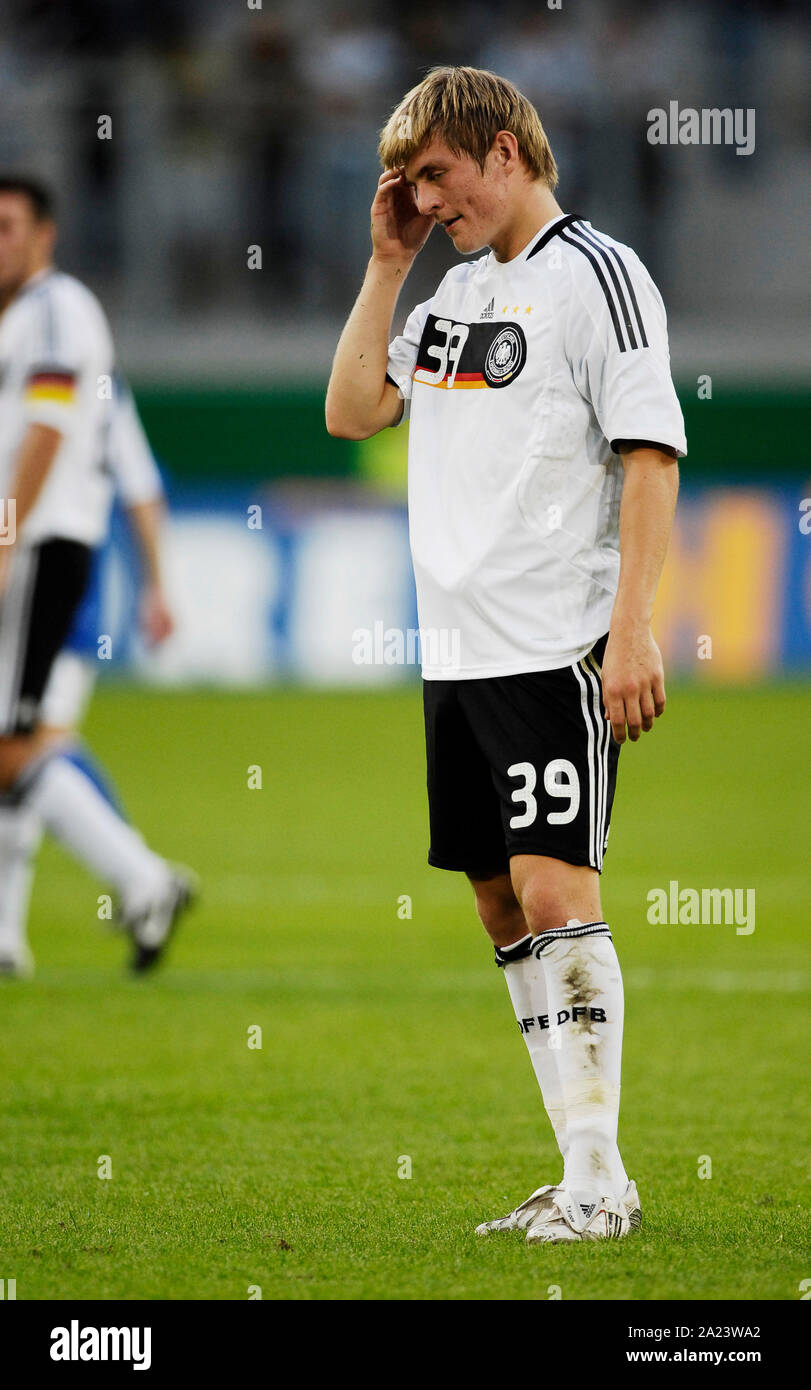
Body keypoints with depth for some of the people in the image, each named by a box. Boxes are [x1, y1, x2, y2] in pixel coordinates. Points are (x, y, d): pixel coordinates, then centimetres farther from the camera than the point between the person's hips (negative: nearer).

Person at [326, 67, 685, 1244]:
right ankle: (580, 1174, 13)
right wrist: (387, 267, 11)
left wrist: (632, 629, -19)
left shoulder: (596, 274, -7)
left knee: (554, 889, -15)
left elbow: (651, 455, -13)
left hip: (556, 649, -9)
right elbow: (351, 411, 19)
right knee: (502, 904, 8)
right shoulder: (460, 290, 17)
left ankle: (601, 1181, -14)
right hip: (457, 650, 9)